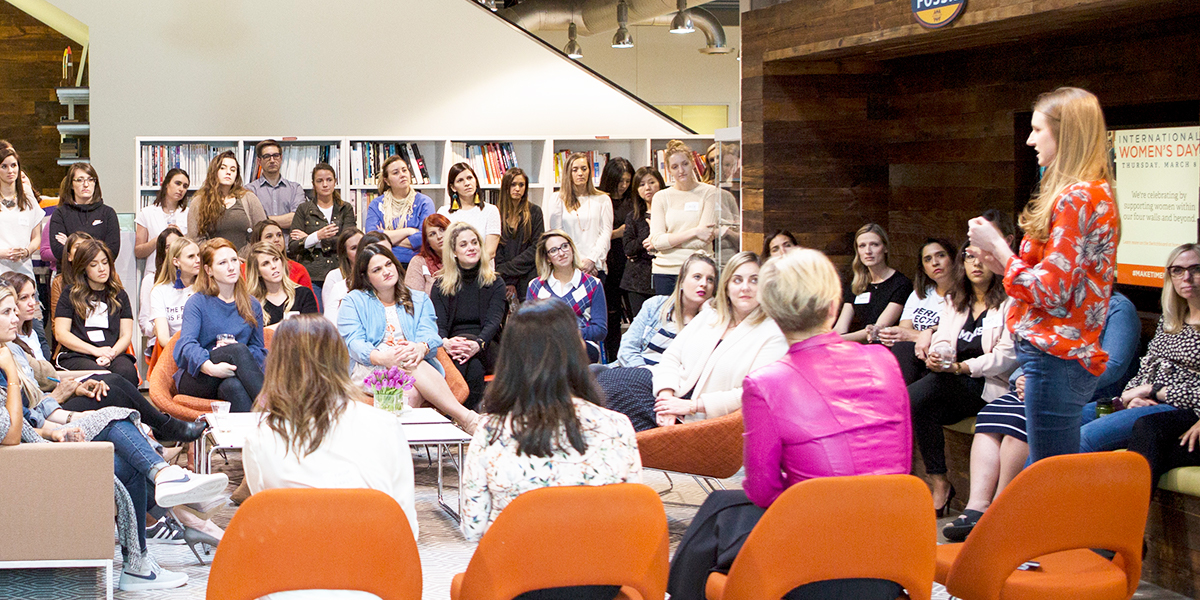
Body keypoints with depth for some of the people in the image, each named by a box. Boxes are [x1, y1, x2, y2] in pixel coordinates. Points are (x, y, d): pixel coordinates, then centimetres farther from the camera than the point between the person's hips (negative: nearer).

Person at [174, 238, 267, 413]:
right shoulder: (197, 303, 3)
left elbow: (258, 348, 14)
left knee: (233, 385, -38)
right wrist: (211, 367, -32)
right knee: (238, 350, -34)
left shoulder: (252, 306, 16)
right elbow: (188, 343, -11)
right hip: (194, 378, -2)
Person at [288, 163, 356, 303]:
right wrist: (317, 236, -18)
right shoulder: (304, 209, 9)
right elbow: (292, 248, 0)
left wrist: (308, 238, -4)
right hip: (312, 276, -1)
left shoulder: (346, 209, 12)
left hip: (338, 275, 1)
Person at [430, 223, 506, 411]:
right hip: (452, 348, 0)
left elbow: (493, 321, -2)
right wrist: (445, 342, -23)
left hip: (485, 349, 0)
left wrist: (478, 344, -24)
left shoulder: (495, 284, 13)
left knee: (471, 358, -36)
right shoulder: (441, 286, 15)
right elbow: (438, 324, 3)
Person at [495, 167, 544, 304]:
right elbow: (496, 251, 2)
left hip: (528, 279, 0)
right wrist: (508, 282, -7)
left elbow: (536, 248, 1)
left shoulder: (534, 212, 8)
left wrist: (507, 269, -8)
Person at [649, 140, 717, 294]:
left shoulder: (708, 192, 2)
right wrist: (694, 232, -11)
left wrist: (668, 240, -2)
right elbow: (657, 240, -4)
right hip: (665, 271, 2)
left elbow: (702, 241, -7)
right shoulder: (661, 197, 9)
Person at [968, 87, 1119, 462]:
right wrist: (1003, 263, 13)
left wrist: (996, 245, -6)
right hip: (1062, 355, 11)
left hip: (1056, 359, -11)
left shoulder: (1077, 198, -15)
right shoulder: (1094, 193, 18)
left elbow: (1050, 293, -17)